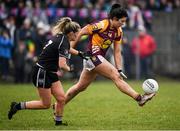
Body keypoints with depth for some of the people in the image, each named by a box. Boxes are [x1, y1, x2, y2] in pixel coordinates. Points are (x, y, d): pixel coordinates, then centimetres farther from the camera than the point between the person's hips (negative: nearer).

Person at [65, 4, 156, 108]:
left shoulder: (118, 32, 5)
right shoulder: (101, 25, -18)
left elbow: (117, 52, 8)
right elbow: (81, 32, -12)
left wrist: (119, 70, 2)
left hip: (99, 59, 9)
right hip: (93, 56, -8)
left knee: (80, 87, 14)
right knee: (116, 76, -18)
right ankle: (139, 98, -24)